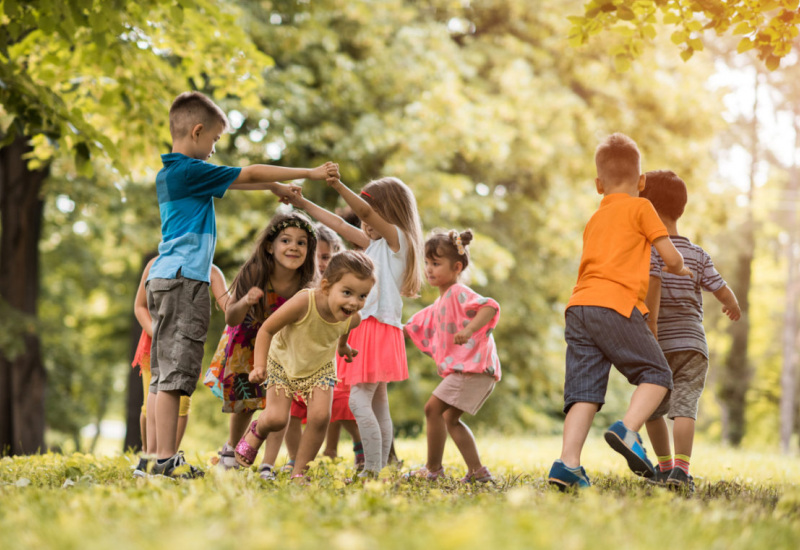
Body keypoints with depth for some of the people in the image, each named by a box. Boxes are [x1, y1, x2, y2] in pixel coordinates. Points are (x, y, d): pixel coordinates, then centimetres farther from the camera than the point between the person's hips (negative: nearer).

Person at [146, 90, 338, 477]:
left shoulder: (171, 173, 18)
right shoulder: (190, 171, -10)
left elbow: (233, 181, 29)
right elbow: (248, 174, -5)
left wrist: (274, 187, 31)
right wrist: (310, 173, 1)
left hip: (165, 278, 10)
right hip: (183, 278, -10)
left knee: (162, 374, 8)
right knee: (174, 372, -10)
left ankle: (158, 456, 10)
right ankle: (166, 457, -10)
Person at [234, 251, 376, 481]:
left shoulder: (353, 318, -24)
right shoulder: (303, 303, -39)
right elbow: (266, 330, -26)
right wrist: (259, 365, -31)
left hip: (320, 368, 3)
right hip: (283, 363, -3)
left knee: (320, 416, -15)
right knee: (276, 419, -12)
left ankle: (299, 472, 4)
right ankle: (257, 431, 28)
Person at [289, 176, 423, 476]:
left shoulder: (397, 238, -4)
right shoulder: (376, 243, 21)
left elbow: (365, 211, -20)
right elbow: (341, 225, 27)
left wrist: (340, 187, -34)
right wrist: (304, 204, 27)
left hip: (380, 325, -10)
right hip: (367, 327, 10)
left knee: (359, 400, -17)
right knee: (378, 406, 8)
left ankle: (372, 471, -18)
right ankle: (379, 470, 10)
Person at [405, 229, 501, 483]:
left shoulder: (459, 293, -9)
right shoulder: (440, 304, 22)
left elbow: (490, 306, -26)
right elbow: (415, 328, 32)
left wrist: (469, 329, -37)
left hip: (473, 366, -11)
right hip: (463, 368, 11)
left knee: (433, 408, -12)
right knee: (450, 418, 15)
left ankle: (433, 468, -4)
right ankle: (477, 471, 16)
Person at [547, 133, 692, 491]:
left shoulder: (594, 220, 28)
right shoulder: (640, 207, 9)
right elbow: (670, 256, 7)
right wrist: (679, 270, 30)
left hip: (579, 307, 6)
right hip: (616, 305, -6)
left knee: (584, 390, 0)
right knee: (656, 375, 5)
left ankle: (567, 462, -14)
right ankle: (627, 429, -18)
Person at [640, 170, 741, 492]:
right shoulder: (698, 255, 8)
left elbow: (653, 282, -20)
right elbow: (722, 291, 6)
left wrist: (651, 324, -23)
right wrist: (733, 306, 28)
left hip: (660, 345, -1)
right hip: (692, 344, 2)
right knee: (684, 406, -10)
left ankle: (665, 465, 23)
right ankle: (681, 468, -27)